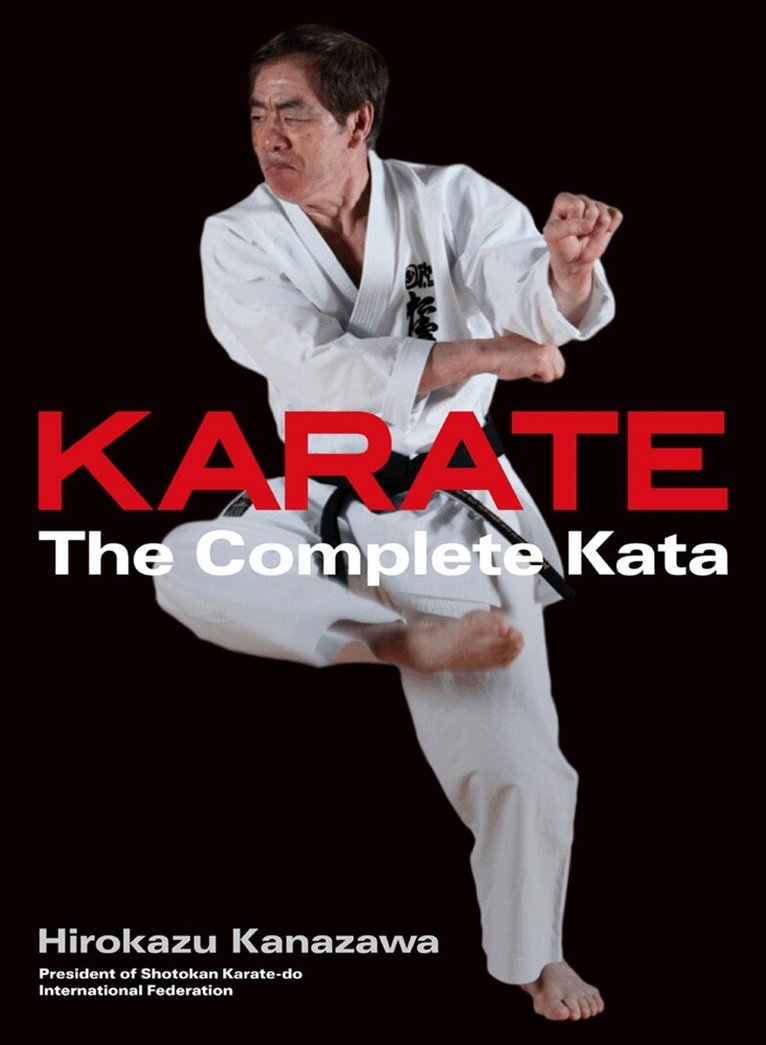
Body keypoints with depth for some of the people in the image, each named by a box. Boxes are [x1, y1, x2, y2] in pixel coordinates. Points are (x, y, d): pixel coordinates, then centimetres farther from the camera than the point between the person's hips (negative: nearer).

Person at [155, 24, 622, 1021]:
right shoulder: (239, 239, -7)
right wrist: (477, 355, -25)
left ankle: (534, 957, 23)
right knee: (189, 571, -29)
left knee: (517, 762, -4)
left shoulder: (451, 200, -7)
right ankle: (410, 643, -20)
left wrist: (569, 265, -48)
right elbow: (318, 366, -21)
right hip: (317, 507, 1)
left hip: (456, 509, -1)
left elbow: (541, 302, -24)